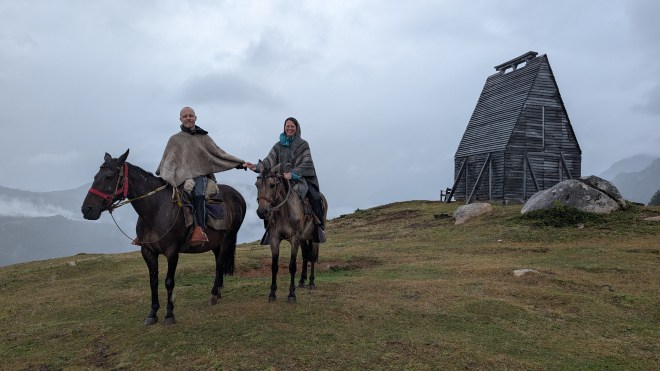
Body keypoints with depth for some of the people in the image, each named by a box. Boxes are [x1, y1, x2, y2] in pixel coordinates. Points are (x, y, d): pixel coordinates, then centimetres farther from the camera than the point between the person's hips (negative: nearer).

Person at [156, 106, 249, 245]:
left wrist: (240, 163, 10)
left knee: (198, 193, -34)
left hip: (201, 175, -2)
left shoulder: (204, 137, 16)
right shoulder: (175, 140, 16)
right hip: (182, 177, 2)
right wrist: (164, 176, -5)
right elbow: (167, 161, 12)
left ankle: (200, 229, -44)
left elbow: (219, 154, 16)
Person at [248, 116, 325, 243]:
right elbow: (269, 161, 4)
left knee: (315, 197, -27)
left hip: (301, 179, -3)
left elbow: (306, 164, -8)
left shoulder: (303, 145, 3)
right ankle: (269, 228, 0)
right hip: (282, 180, 3)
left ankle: (318, 226, -11)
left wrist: (293, 173, -24)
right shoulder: (278, 146, 12)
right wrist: (256, 167, -16)